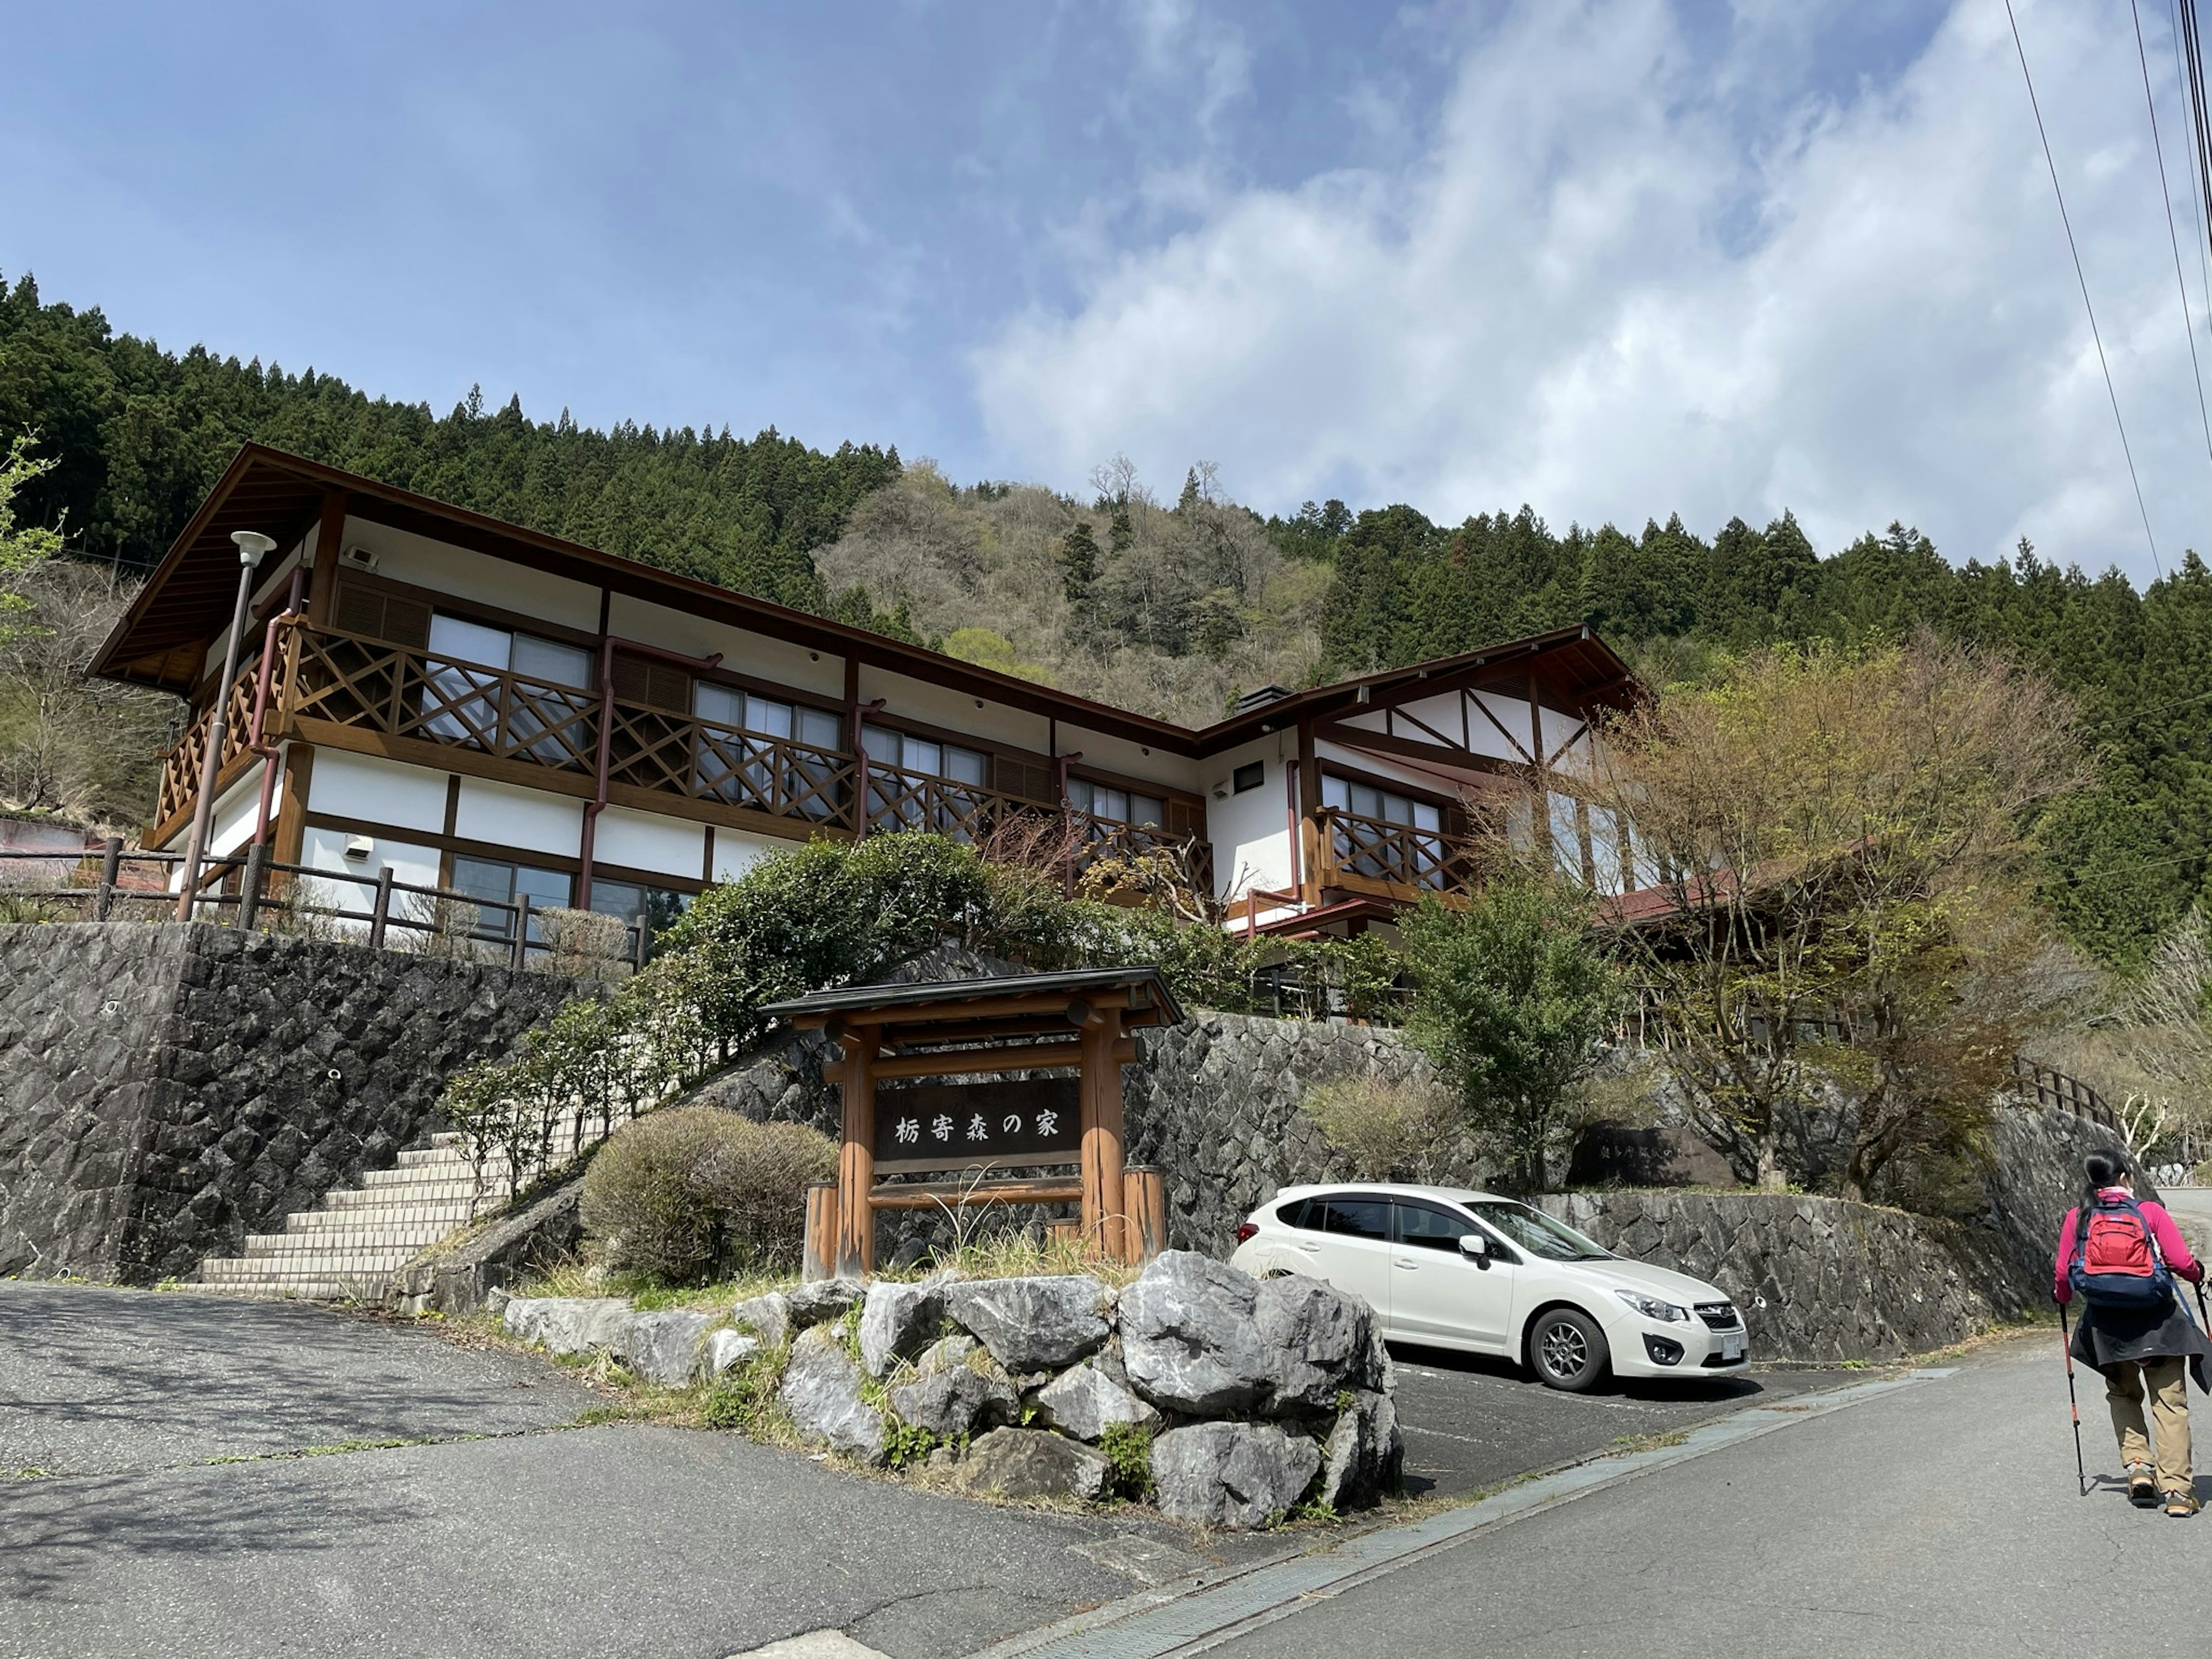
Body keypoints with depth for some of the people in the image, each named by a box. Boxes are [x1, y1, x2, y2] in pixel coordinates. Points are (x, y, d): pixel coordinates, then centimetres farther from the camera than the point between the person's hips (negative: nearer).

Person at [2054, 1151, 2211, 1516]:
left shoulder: (2077, 1217, 3)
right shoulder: (2150, 1211, -3)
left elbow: (2063, 1274, 3)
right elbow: (2182, 1262, -8)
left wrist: (2063, 1297, 24)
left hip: (2107, 1325, 2)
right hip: (2158, 1320, -2)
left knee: (2122, 1394, 22)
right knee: (2170, 1402, 5)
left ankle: (2138, 1467, 9)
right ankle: (2177, 1488, 0)